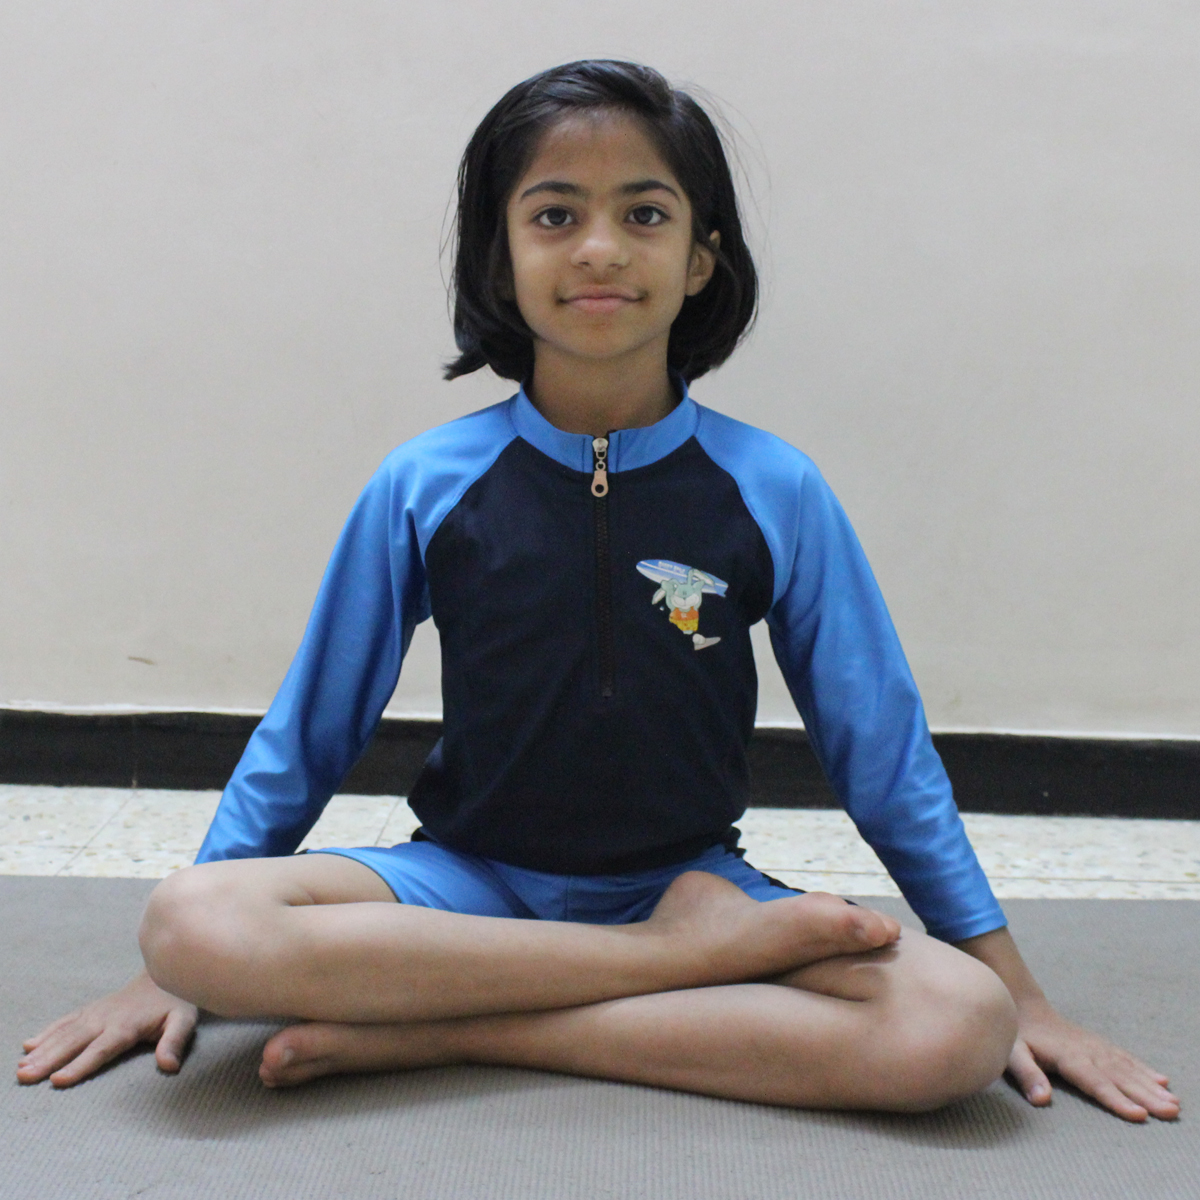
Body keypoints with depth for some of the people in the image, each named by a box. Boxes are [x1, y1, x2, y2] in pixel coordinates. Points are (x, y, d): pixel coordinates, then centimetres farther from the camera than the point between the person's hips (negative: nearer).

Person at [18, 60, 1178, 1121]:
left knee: (959, 1026, -26)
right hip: (466, 884, 1)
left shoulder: (773, 493, -5)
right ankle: (695, 956, -19)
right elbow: (305, 737, 3)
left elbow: (884, 753, 3)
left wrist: (1020, 989, 5)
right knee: (190, 921, -29)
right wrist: (171, 976, 5)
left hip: (690, 883, 0)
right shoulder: (423, 488, -5)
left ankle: (444, 1030, -20)